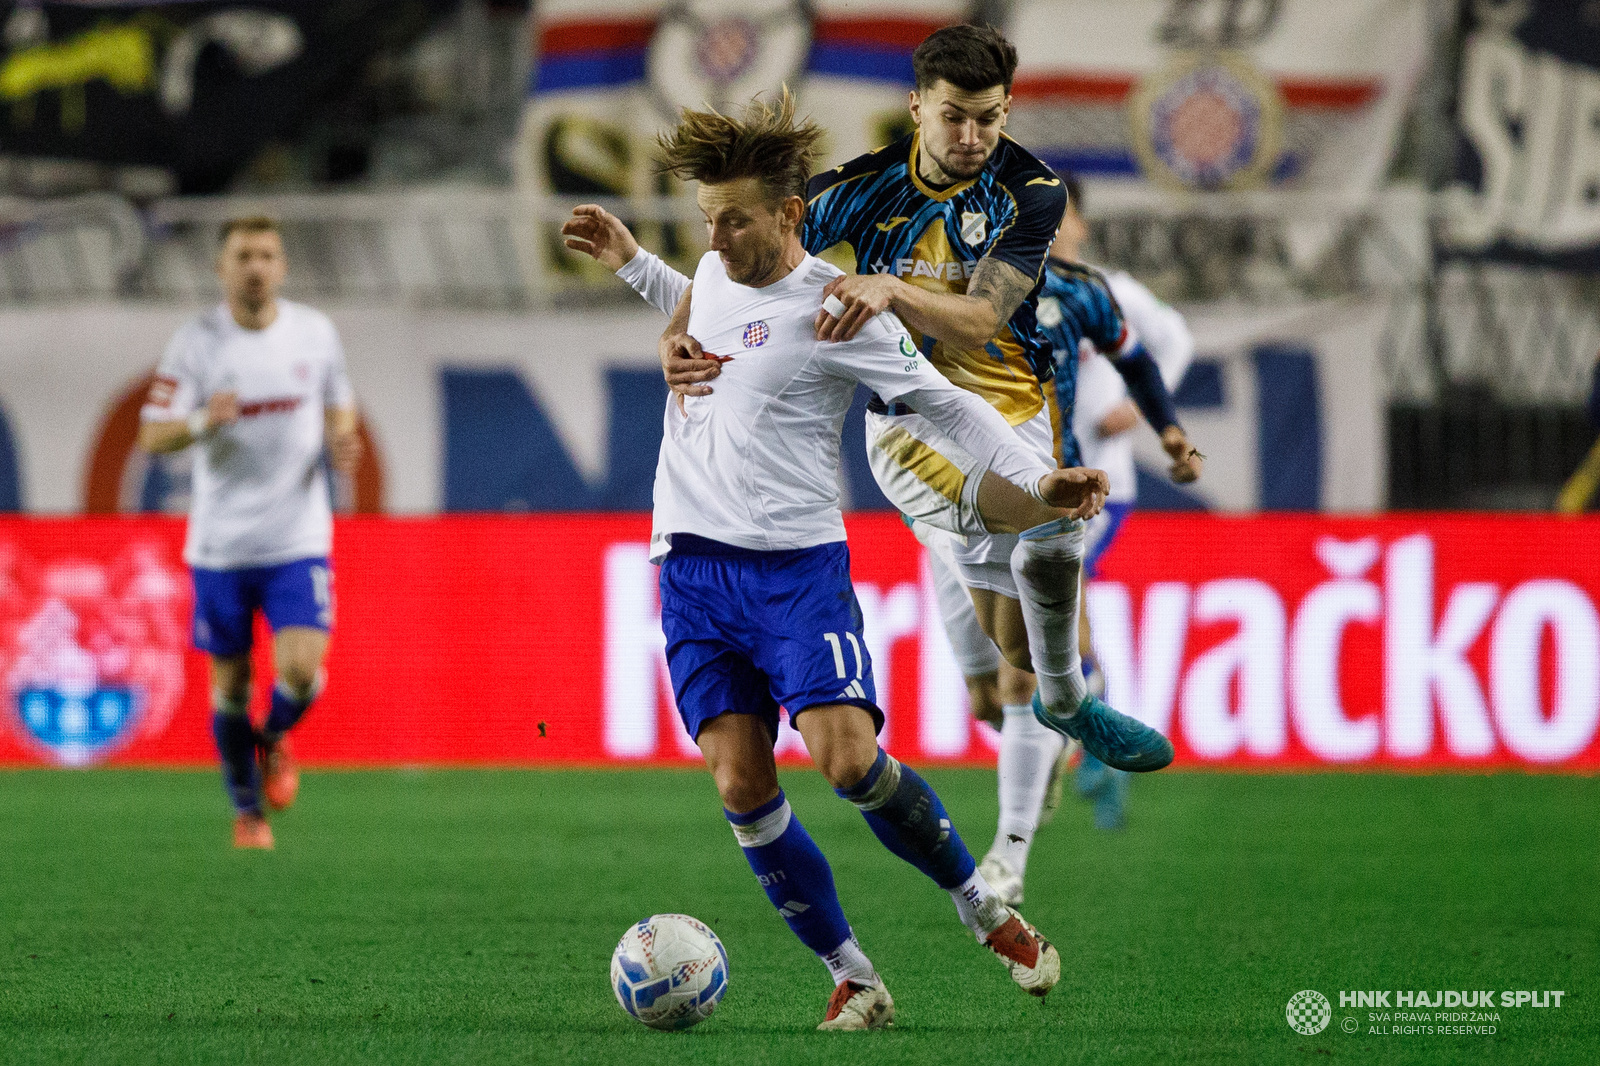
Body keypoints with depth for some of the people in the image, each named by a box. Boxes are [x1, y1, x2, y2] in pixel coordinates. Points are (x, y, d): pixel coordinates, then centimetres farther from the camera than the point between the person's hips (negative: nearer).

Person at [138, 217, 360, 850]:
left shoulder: (315, 333, 1)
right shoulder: (197, 342, -6)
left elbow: (339, 404, 17)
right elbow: (151, 436, -8)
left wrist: (342, 441, -5)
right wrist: (203, 422, -28)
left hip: (299, 537, 0)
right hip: (221, 542, 0)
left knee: (301, 670, -16)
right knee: (230, 680, 6)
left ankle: (273, 740, 19)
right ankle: (247, 811, 26)